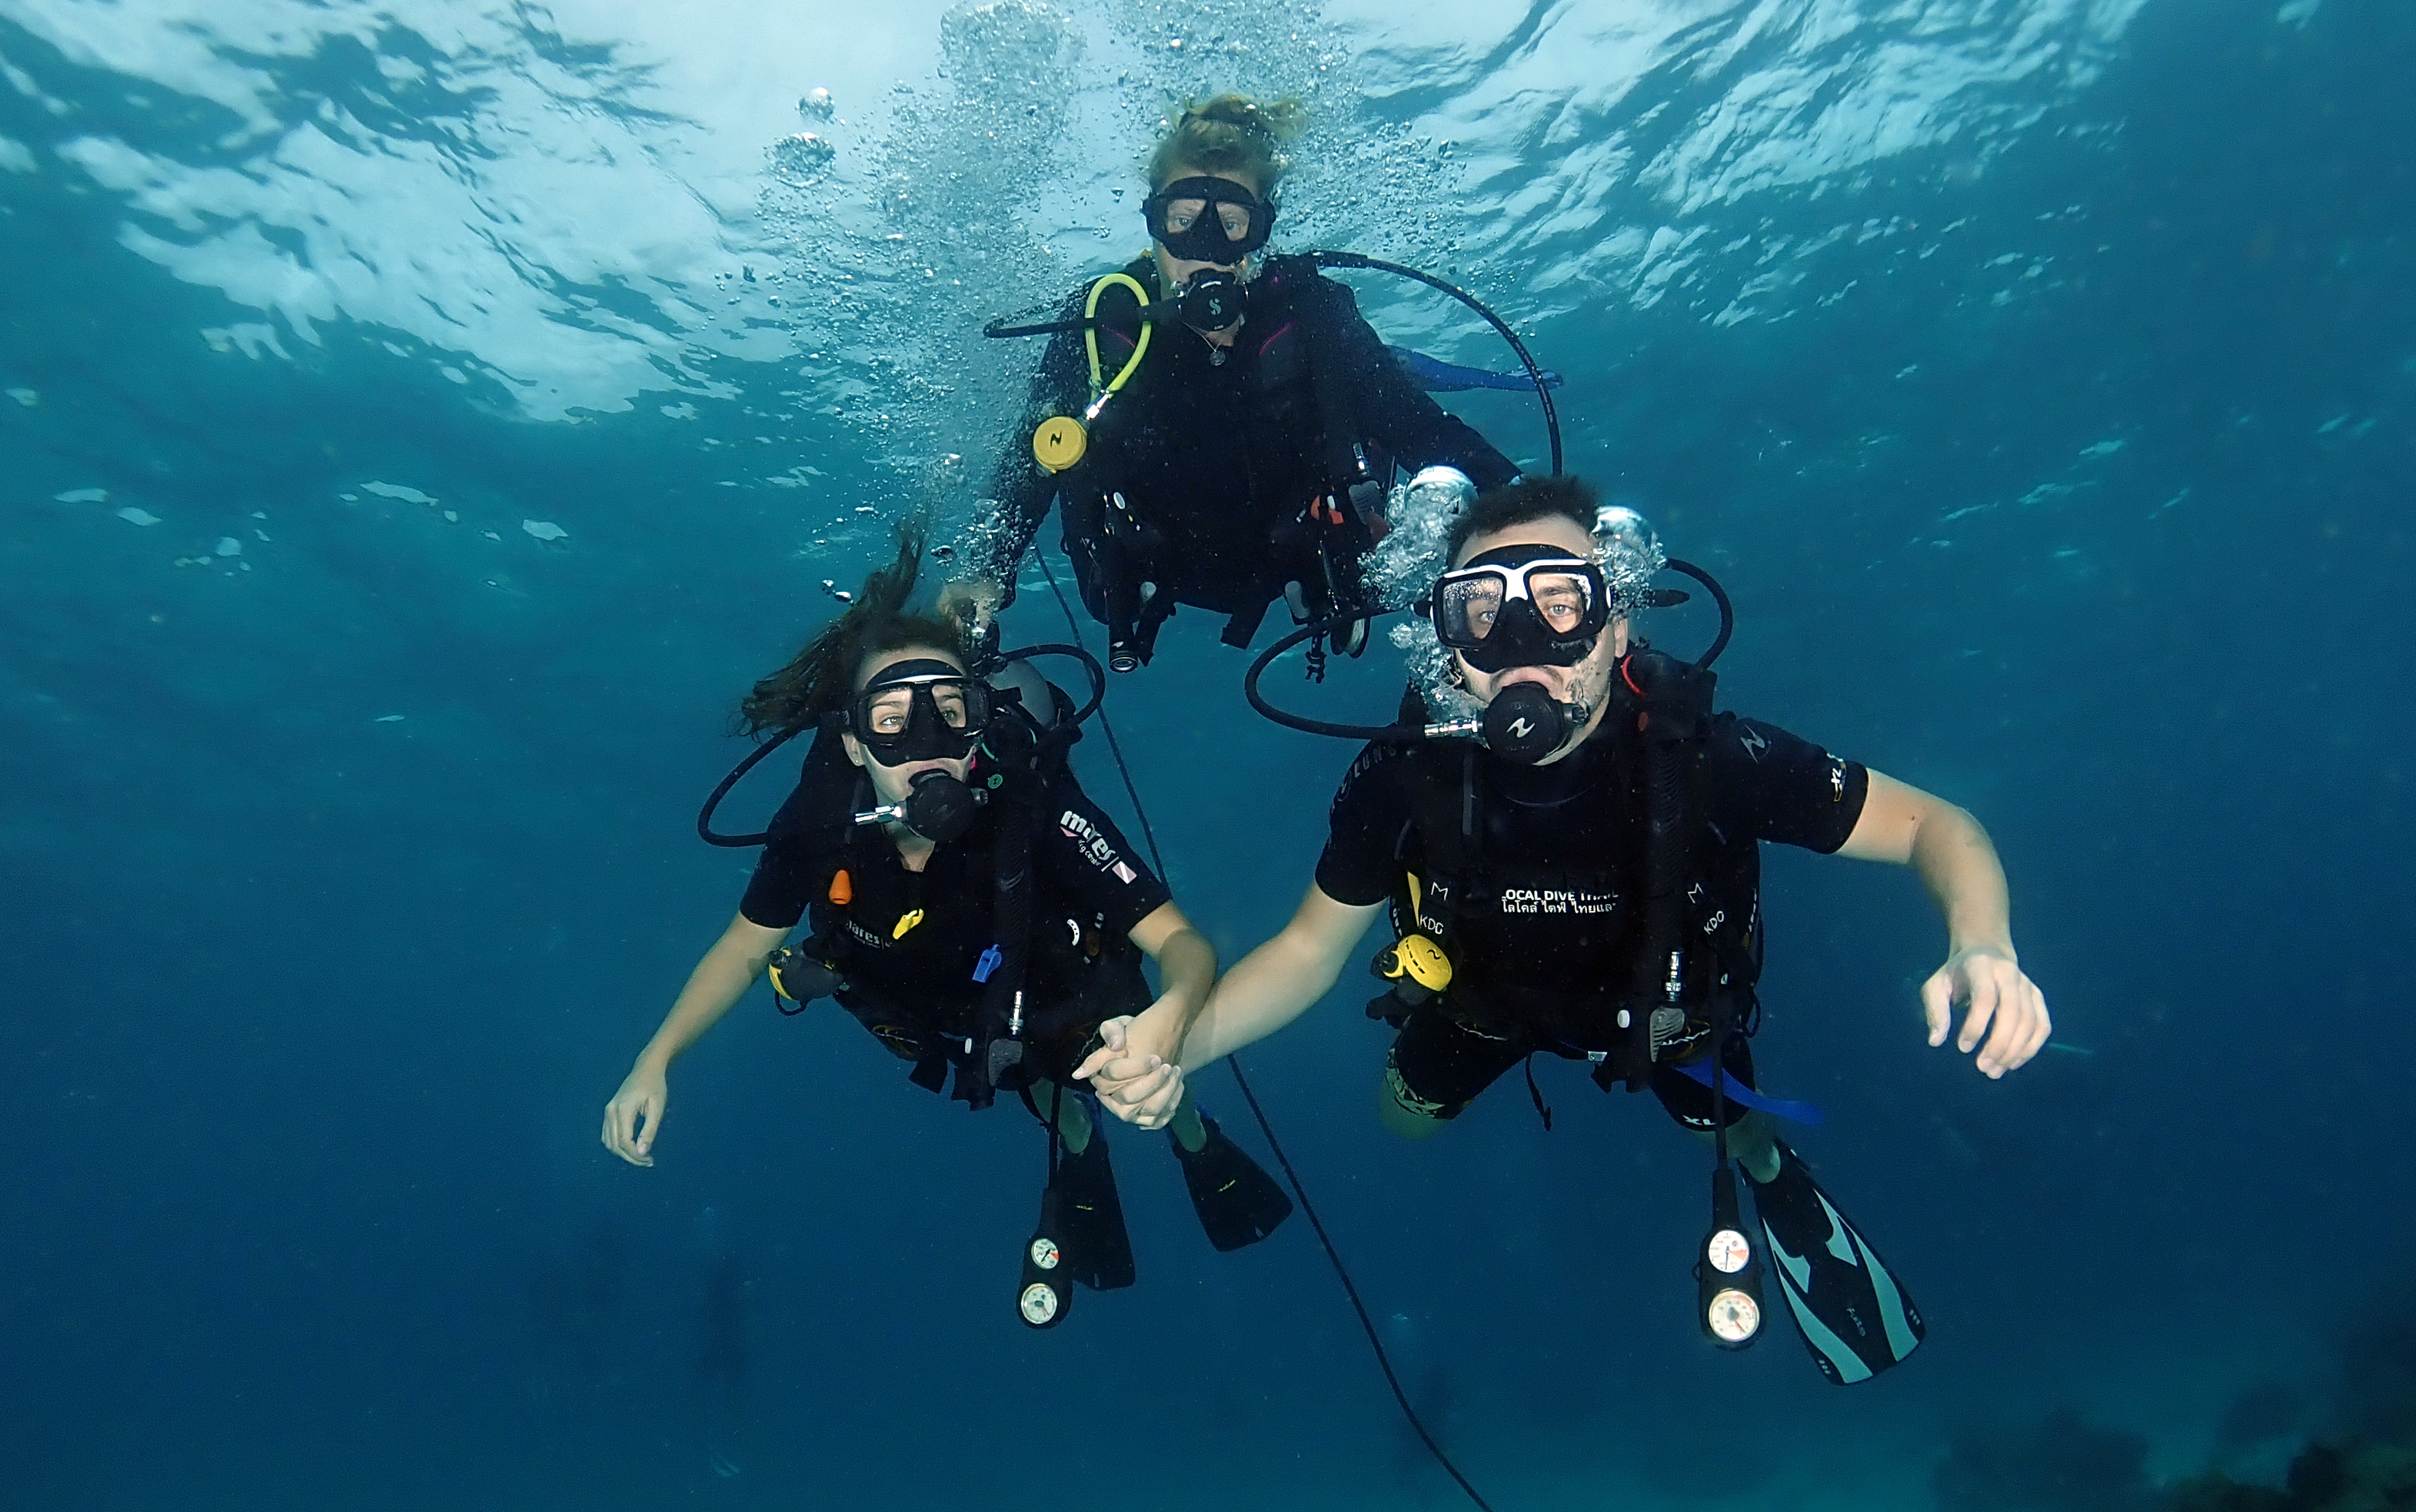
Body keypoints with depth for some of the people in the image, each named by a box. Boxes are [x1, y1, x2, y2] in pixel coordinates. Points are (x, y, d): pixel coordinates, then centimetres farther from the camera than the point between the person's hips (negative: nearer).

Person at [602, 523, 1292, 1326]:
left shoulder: (1035, 809, -43)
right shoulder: (817, 824, -35)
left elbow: (1182, 942, -43)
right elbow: (746, 947, -15)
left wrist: (1166, 1022, -65)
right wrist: (655, 1062, -27)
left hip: (1068, 1006, -2)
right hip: (949, 1014, 2)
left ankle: (1191, 1135, 24)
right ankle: (1078, 1148, 62)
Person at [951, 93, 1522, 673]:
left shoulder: (1309, 311, -20)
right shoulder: (1102, 321, -19)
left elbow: (1423, 429, -20)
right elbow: (1032, 458, -10)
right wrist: (988, 572, -21)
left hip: (1296, 556, -3)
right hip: (1166, 568, 3)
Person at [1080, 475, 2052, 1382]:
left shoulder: (1704, 757, -40)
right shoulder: (1405, 777, -36)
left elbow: (1933, 826, -28)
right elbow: (1310, 949, -22)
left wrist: (1982, 947, -51)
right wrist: (1176, 1043, -39)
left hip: (1665, 997, -1)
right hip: (1494, 989, 1)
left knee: (1735, 1126, 19)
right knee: (1403, 1117, 18)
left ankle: (1771, 1179, 59)